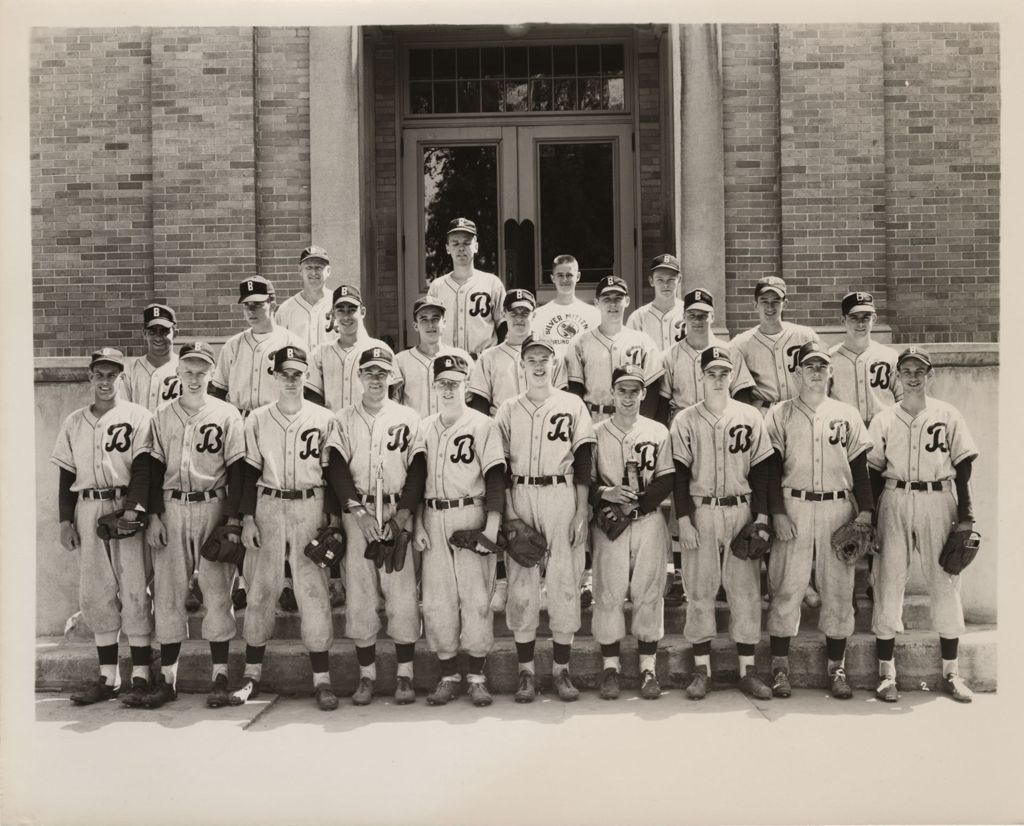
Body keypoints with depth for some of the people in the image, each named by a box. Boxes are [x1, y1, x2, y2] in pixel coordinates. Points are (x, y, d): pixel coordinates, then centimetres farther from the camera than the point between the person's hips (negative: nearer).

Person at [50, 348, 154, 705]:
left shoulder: (137, 415, 2)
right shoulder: (74, 422, 15)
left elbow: (142, 467, -7)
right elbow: (66, 475, 14)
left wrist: (133, 509, -19)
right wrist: (66, 520, 6)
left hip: (126, 507, -4)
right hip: (87, 510, 4)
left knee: (134, 589, -5)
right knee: (95, 594, 5)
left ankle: (140, 675, 0)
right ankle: (108, 677, 12)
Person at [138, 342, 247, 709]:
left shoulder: (227, 415, 3)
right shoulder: (162, 417, 11)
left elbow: (236, 470, 0)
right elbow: (155, 470, 9)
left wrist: (233, 518, -7)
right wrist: (153, 516, 1)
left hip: (213, 507, -3)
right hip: (171, 509, 3)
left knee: (217, 592, -1)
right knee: (167, 592, 3)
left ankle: (220, 678, 5)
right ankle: (167, 679, 10)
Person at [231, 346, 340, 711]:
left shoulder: (323, 418, 4)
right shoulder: (257, 420, 6)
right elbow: (250, 472, 6)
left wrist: (330, 520, -2)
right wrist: (247, 518, -2)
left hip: (310, 507, -1)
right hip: (267, 507, 1)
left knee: (314, 591, -4)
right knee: (260, 589, 4)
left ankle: (322, 678, 3)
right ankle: (252, 673, 17)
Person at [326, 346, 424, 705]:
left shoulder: (409, 418, 8)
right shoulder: (342, 420, 10)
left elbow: (418, 471, 2)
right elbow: (337, 470, 0)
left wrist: (401, 516, -10)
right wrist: (359, 512, -12)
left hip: (399, 515, -1)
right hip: (355, 516, 1)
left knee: (403, 596, -5)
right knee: (359, 596, 1)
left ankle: (405, 675, 6)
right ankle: (366, 675, 11)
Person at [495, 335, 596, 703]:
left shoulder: (572, 405, 7)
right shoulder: (508, 410, 9)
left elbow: (583, 463, 3)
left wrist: (582, 512, -3)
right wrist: (509, 515, -5)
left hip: (563, 497, -1)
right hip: (520, 500, 1)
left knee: (565, 582, 0)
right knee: (521, 585, 0)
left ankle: (561, 669, 10)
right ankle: (526, 672, 10)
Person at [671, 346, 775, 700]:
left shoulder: (750, 417, 7)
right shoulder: (685, 420, 4)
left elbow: (761, 471, 6)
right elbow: (679, 474, 1)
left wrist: (762, 517, -1)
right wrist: (684, 520, -7)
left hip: (741, 512, 1)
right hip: (700, 513, -1)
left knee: (746, 590, 2)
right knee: (699, 590, 2)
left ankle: (747, 670, 10)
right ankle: (701, 669, 11)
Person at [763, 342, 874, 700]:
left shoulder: (847, 415, 12)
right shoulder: (779, 414, 6)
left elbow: (860, 468, 10)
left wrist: (865, 512, 0)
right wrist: (778, 513, -8)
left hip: (839, 509, 2)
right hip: (793, 507, -2)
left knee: (839, 589, 3)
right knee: (786, 588, -2)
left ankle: (837, 668, 12)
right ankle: (780, 667, 7)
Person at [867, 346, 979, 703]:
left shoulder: (948, 415, 5)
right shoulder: (884, 419, 7)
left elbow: (963, 467, 4)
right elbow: (874, 471, 7)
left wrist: (965, 516, -2)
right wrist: (871, 516, -1)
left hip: (938, 501, 0)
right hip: (894, 502, 0)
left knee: (945, 582, 2)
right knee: (888, 581, -1)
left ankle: (951, 671, 13)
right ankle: (886, 672, 6)